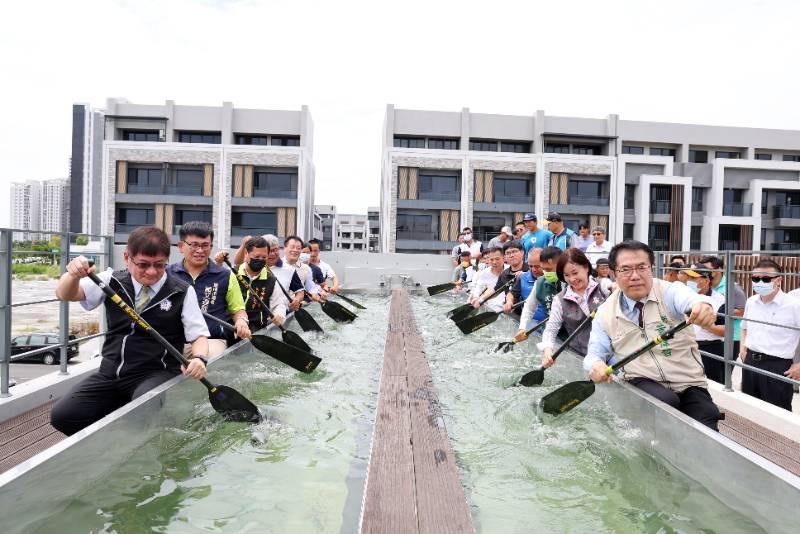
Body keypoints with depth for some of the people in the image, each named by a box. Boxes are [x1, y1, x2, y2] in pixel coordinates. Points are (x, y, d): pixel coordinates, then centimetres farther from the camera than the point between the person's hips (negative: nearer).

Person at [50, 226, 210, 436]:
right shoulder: (113, 281, 6)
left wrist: (199, 358, -29)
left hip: (157, 374, -4)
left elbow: (199, 335, -6)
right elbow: (65, 295, 0)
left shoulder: (182, 292, -5)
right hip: (110, 372, 5)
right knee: (62, 416, -10)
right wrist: (73, 274, -24)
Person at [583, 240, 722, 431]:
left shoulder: (669, 292, -7)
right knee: (666, 402, -30)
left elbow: (689, 300, -31)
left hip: (689, 384, 0)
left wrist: (702, 307, -57)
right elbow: (595, 353, 1)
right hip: (643, 382, 0)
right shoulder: (605, 313, -1)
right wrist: (596, 365, -25)